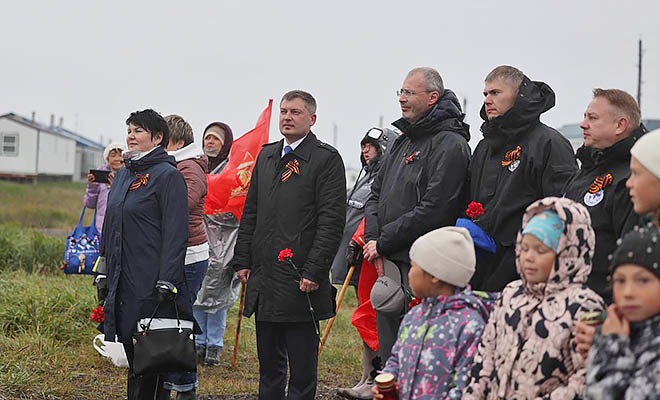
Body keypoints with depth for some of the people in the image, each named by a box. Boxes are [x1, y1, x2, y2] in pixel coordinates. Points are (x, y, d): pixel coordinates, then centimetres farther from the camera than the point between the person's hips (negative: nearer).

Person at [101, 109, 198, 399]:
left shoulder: (168, 176, -8)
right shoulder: (123, 175, 16)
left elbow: (175, 233, -14)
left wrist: (167, 282, -20)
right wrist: (105, 274, 19)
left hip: (151, 281, -8)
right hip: (122, 282, 8)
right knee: (132, 353, 12)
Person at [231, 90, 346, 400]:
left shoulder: (327, 159, -6)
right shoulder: (266, 156, 15)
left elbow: (332, 221, -12)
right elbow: (250, 214, 19)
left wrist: (314, 272, -17)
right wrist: (243, 260, 12)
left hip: (300, 281, -7)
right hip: (263, 278, 7)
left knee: (302, 365, 0)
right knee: (269, 362, 15)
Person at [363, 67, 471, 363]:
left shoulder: (450, 144, -11)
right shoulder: (403, 141, 17)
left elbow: (432, 211, -18)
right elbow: (376, 194, 18)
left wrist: (383, 243, -12)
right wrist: (372, 239, 0)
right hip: (387, 264, 9)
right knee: (389, 355, 15)